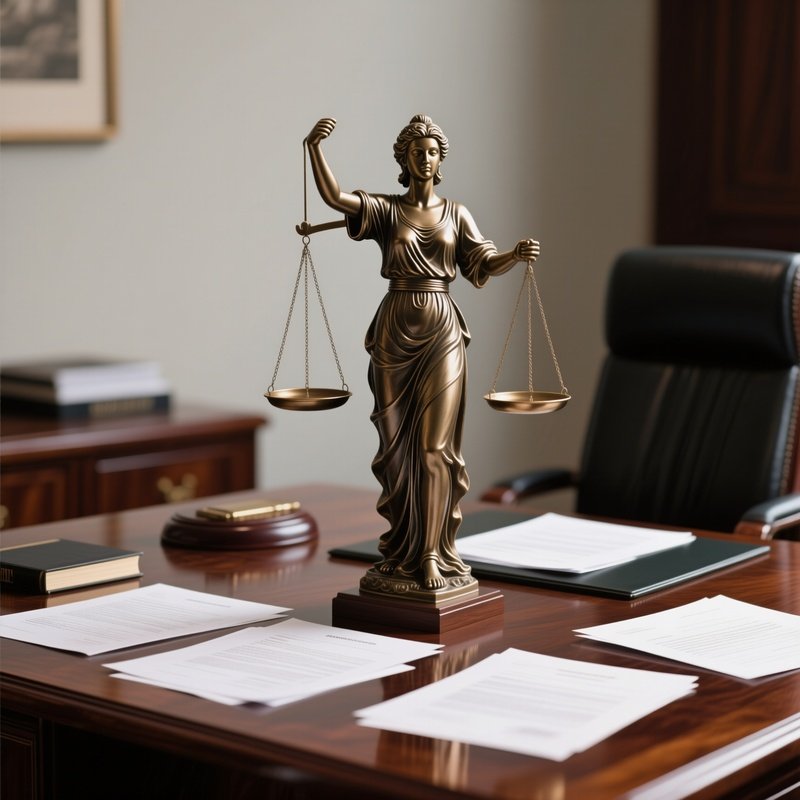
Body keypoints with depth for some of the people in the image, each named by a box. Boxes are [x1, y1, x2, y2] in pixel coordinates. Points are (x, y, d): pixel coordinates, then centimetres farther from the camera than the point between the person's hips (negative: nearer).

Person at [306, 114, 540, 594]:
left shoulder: (456, 214, 10)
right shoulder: (385, 210, 5)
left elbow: (484, 266, 1)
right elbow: (334, 197, -11)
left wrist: (516, 256, -19)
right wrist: (315, 148, -24)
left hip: (441, 333, 0)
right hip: (395, 332, 0)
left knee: (435, 444, -5)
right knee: (397, 443, 4)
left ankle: (433, 554, -2)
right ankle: (402, 549, 15)